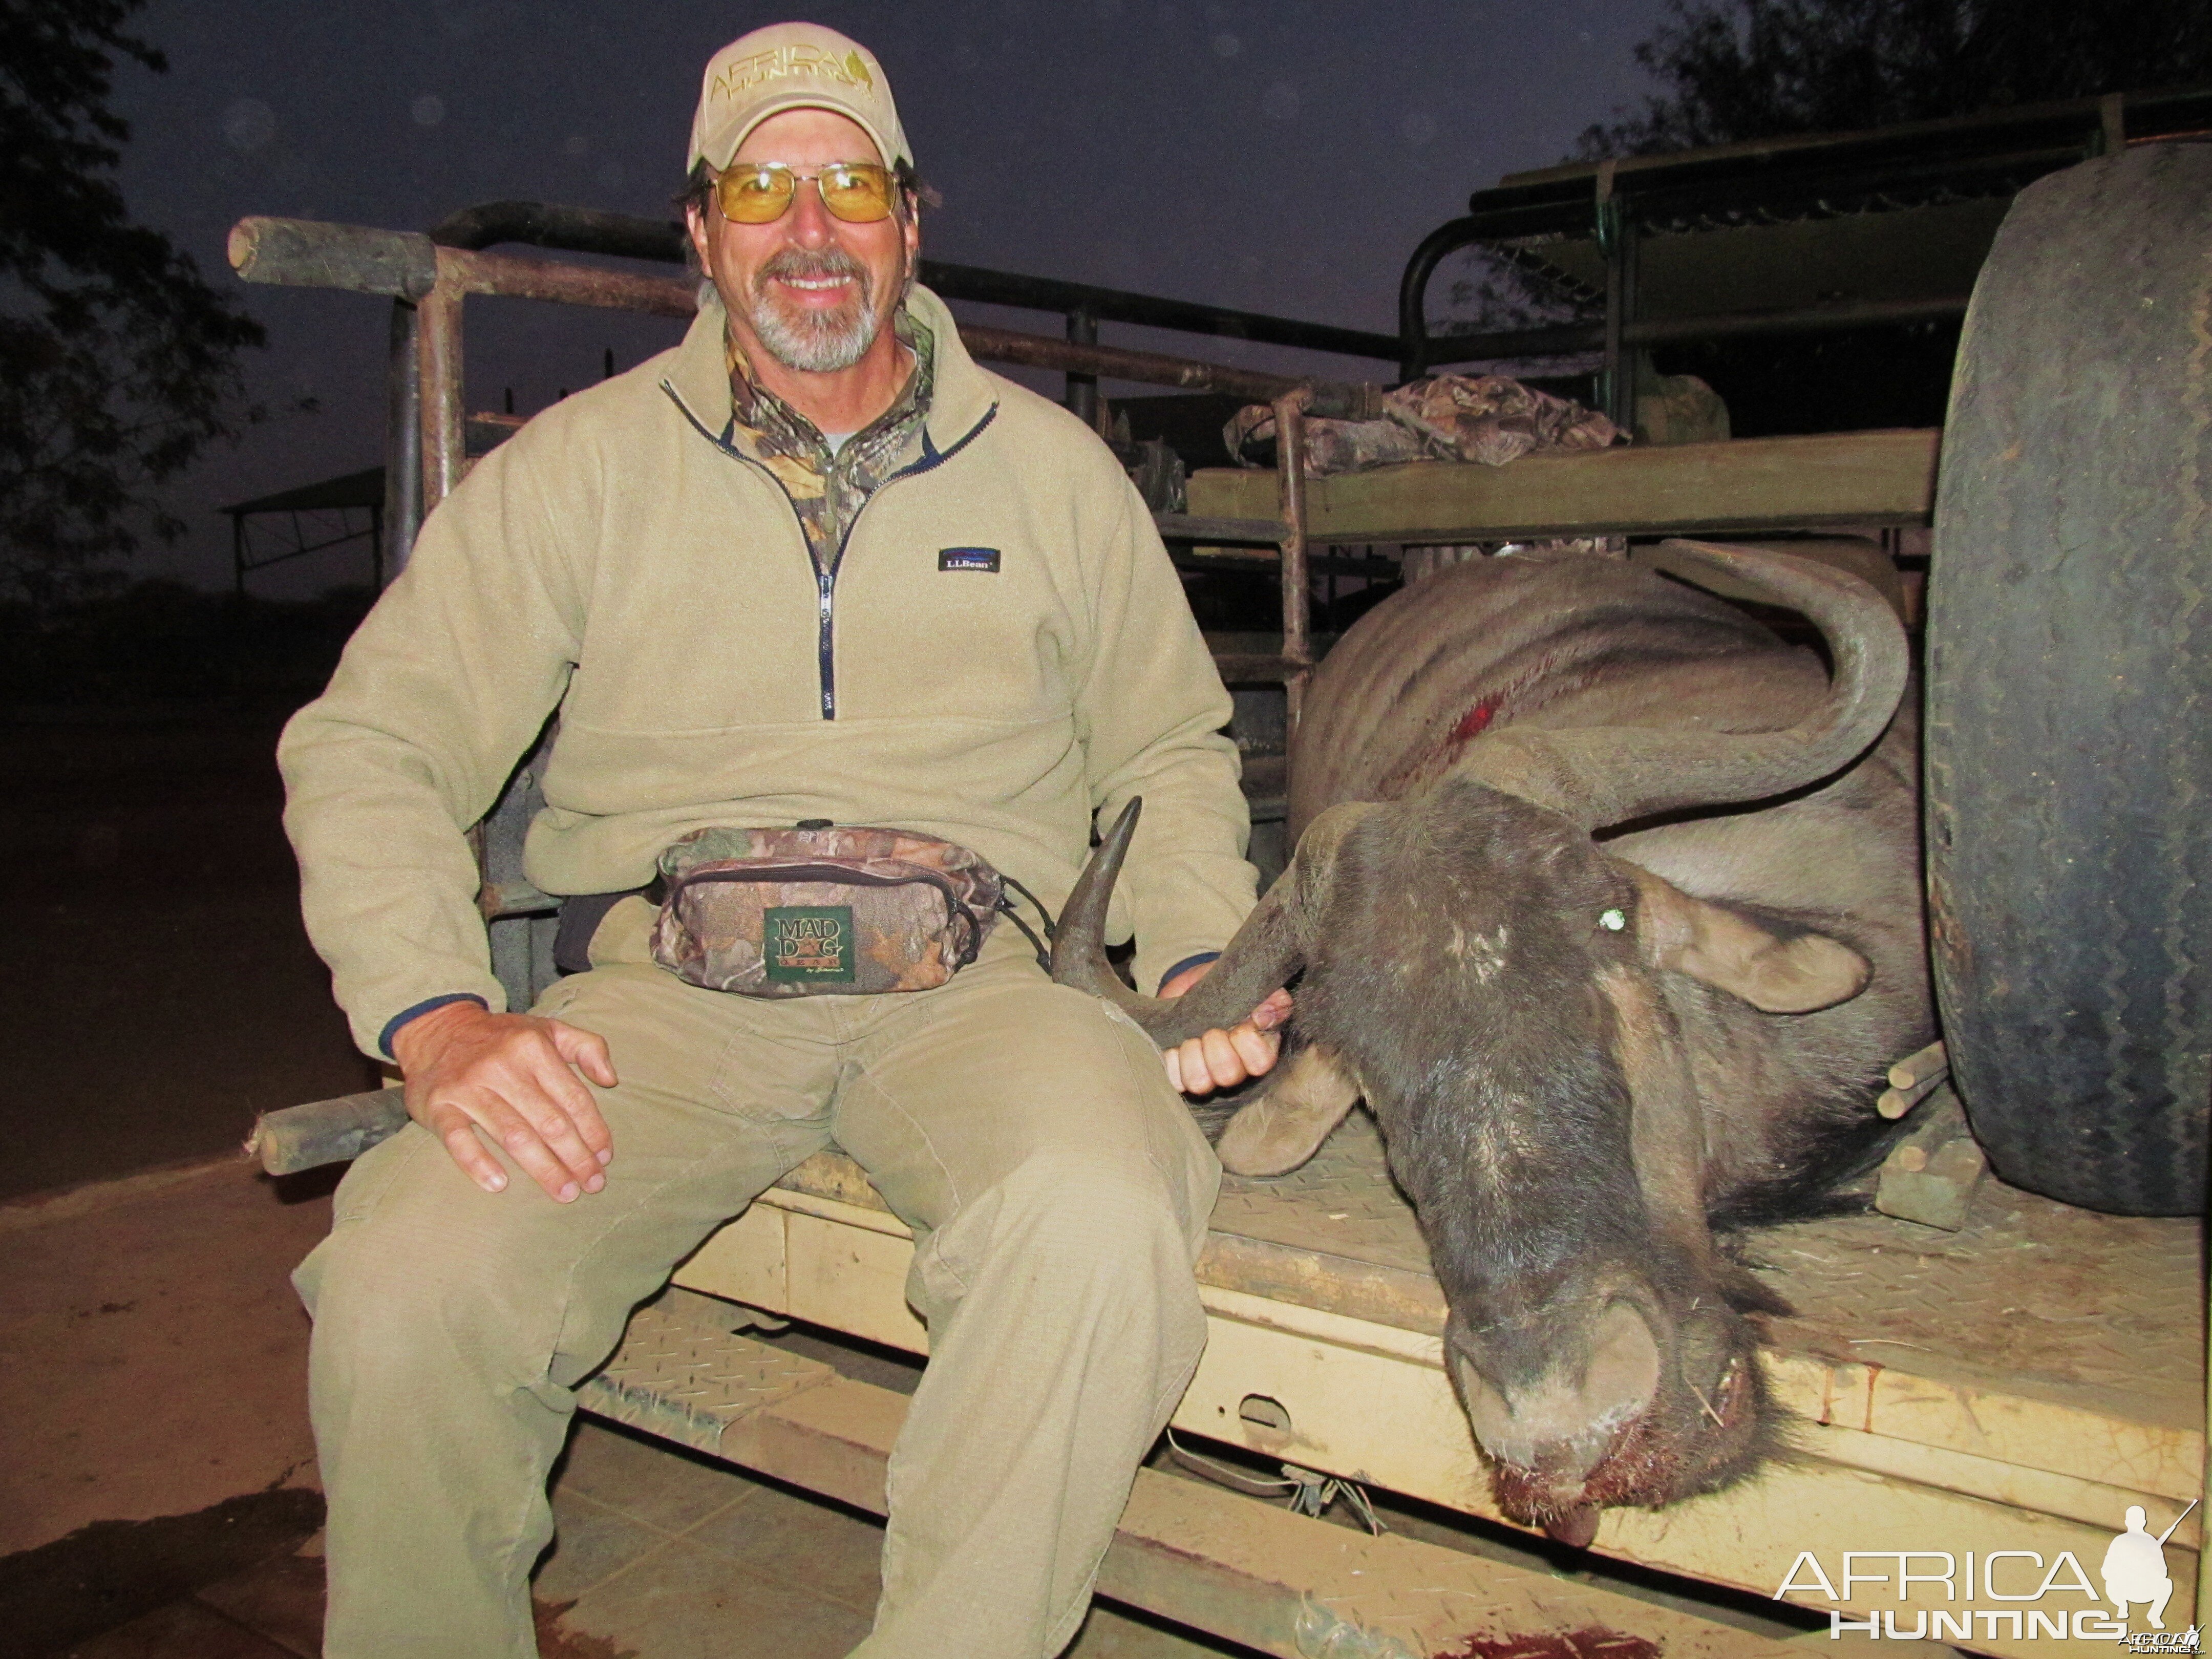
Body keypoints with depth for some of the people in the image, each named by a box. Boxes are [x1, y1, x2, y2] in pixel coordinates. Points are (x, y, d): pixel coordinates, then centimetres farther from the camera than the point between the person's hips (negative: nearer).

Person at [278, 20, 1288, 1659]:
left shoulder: (1052, 465, 14)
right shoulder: (583, 464, 10)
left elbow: (1170, 752, 20)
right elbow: (373, 748, 6)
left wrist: (1201, 959, 1)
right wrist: (441, 1019, -12)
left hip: (973, 963, 1)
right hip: (670, 960, 0)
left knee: (1102, 1228, -33)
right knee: (408, 1281, -27)